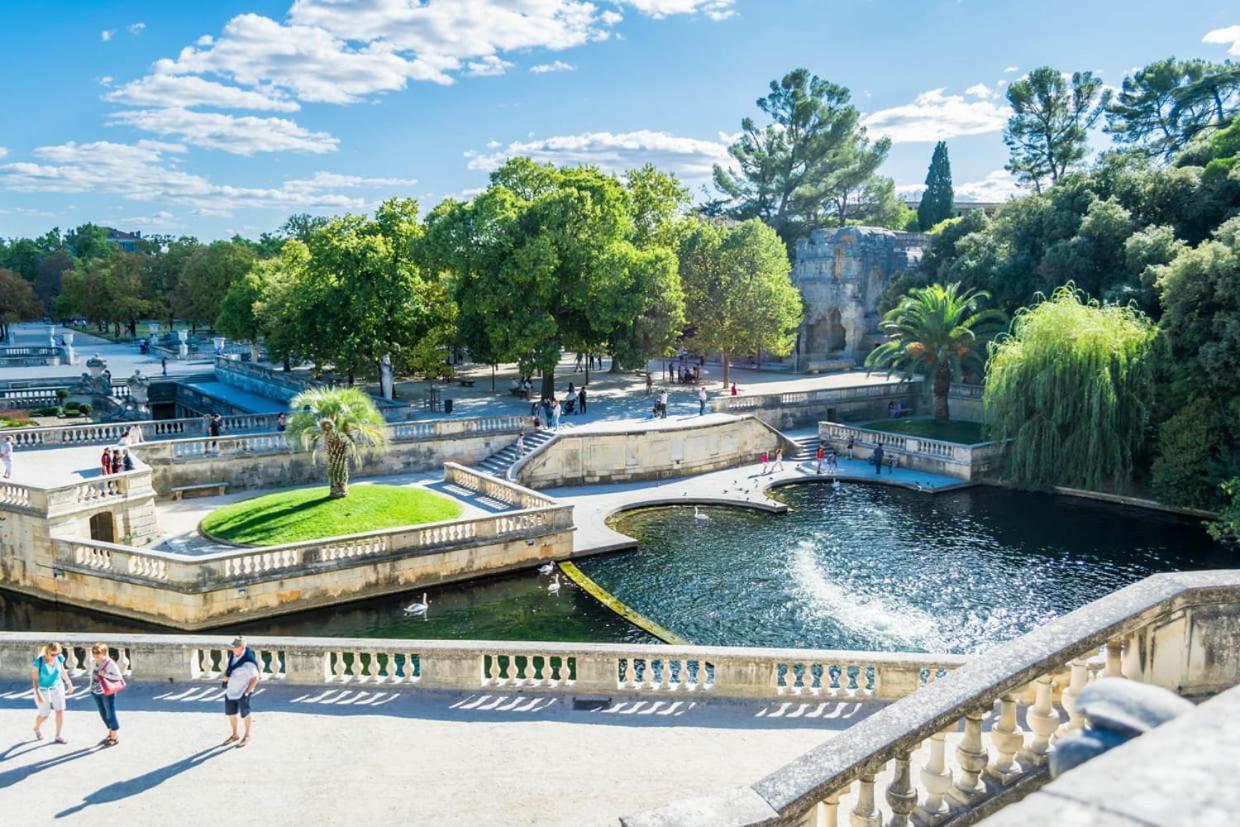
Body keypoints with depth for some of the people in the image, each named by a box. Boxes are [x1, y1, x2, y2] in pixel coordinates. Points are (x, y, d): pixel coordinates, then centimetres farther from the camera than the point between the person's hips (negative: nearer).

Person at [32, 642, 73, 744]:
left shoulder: (59, 658, -15)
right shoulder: (38, 661, -28)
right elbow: (34, 679, -23)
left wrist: (69, 683, 12)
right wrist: (38, 694, -31)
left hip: (57, 687, 3)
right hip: (43, 689, -3)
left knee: (60, 711, -3)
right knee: (45, 715, 9)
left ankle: (58, 736, 11)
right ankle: (37, 728, 43)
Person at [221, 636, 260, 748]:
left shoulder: (248, 661, -27)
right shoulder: (232, 654, -5)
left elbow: (255, 679, -20)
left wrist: (246, 693, -20)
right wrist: (225, 674, -6)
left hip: (242, 692, -7)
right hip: (230, 690, 7)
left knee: (244, 714, 8)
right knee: (230, 713, 15)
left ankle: (247, 736, 27)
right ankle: (234, 735, 34)